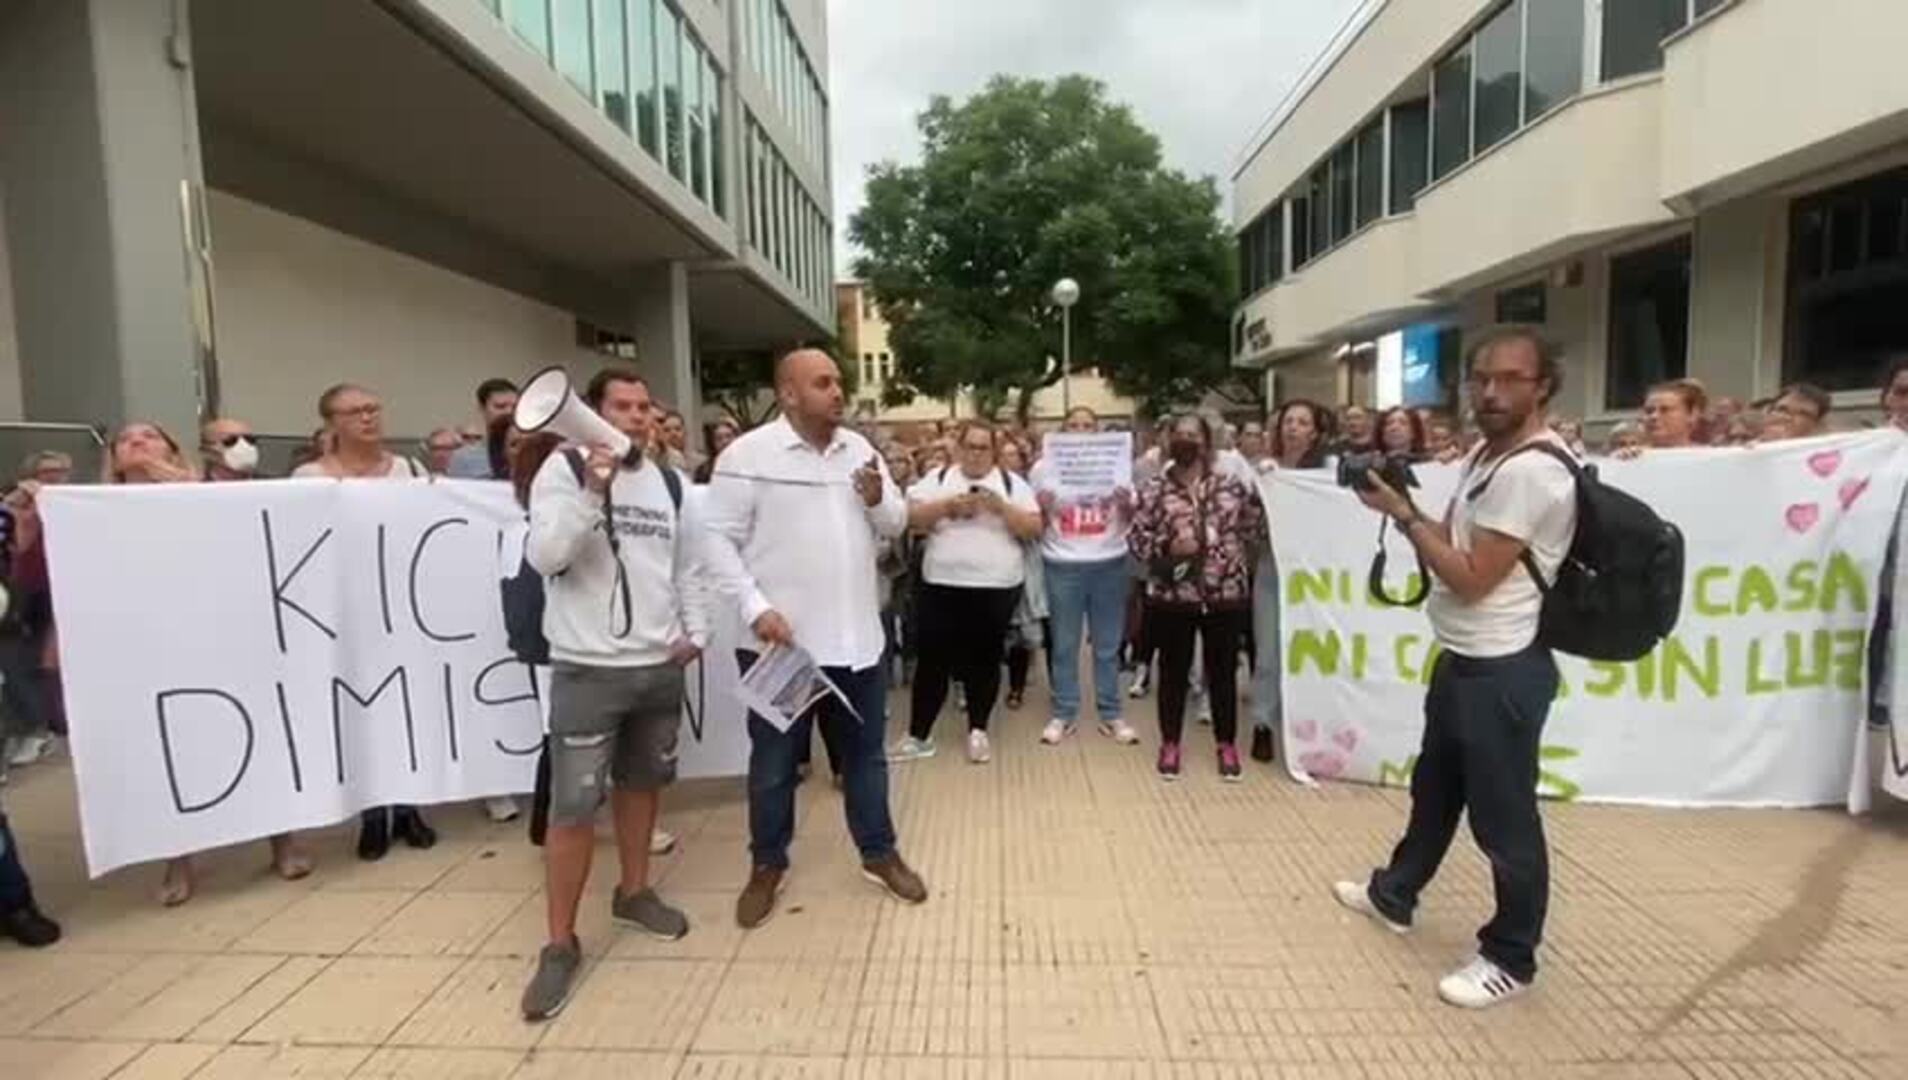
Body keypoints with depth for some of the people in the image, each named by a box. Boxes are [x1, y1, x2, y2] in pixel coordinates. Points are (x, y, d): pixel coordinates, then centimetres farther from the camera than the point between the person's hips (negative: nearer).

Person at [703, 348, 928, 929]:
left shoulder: (858, 448, 7)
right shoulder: (747, 454, -9)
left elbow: (896, 525, 11)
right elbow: (720, 539, -10)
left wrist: (878, 500, -11)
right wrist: (756, 608, -18)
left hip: (856, 635, 5)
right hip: (781, 639, -4)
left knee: (865, 751, 17)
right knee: (773, 762, 11)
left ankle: (879, 853, 34)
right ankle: (768, 865, 31)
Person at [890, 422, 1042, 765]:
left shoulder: (1012, 483, 6)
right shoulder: (937, 478, 7)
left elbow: (1035, 528, -2)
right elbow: (911, 518, -3)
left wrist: (1001, 507, -16)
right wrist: (948, 505, -17)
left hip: (997, 589, 0)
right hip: (941, 587, 0)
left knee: (985, 660, 8)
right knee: (934, 659, 3)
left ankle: (978, 732, 22)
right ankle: (918, 735, 13)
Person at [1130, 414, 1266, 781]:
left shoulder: (1232, 485, 3)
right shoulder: (1154, 489, -1)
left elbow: (1256, 530, 9)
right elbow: (1137, 540, -4)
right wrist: (1168, 548, -17)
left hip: (1226, 595, 1)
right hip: (1171, 597, -1)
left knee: (1223, 671, 11)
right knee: (1173, 670, 10)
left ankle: (1227, 744, 27)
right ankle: (1170, 743, 25)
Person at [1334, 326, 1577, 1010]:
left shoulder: (1533, 472, -21)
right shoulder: (1488, 455, 11)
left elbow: (1471, 577, -23)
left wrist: (1402, 515, -14)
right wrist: (1405, 506, 2)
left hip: (1502, 671, -10)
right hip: (1462, 659, 10)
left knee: (1503, 819, 4)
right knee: (1433, 788, 24)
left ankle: (1511, 959, 22)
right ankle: (1393, 896, 41)